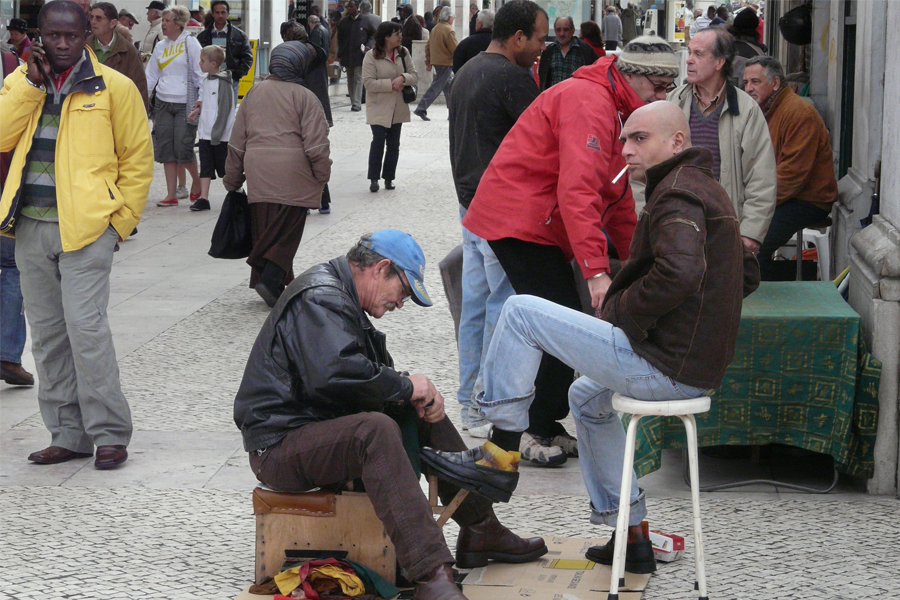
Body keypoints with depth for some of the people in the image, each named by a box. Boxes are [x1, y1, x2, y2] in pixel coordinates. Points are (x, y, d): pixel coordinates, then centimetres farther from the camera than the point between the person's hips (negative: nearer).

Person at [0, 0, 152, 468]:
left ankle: (110, 433, -3)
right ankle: (69, 435, 17)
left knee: (85, 328, -13)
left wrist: (120, 220, -3)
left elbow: (138, 160, 3)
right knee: (47, 336, 9)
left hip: (86, 228, -5)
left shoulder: (113, 87, 0)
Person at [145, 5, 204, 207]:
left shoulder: (190, 43, -3)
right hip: (163, 103, 5)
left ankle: (196, 181, 18)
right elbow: (151, 75, 15)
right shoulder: (160, 46, 12)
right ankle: (171, 195, 6)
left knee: (183, 148, -10)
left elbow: (200, 73, -5)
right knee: (165, 149, 1)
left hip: (185, 104, -5)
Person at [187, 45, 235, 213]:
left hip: (221, 135, -7)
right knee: (205, 167, 4)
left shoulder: (223, 83, -13)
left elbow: (224, 110, -16)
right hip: (205, 133, 7)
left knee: (226, 168, 3)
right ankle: (203, 198, 4)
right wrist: (198, 109, 3)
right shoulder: (205, 81, 11)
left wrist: (217, 132, -19)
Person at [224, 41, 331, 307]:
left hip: (258, 175, 5)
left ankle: (263, 276, 16)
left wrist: (233, 178, 21)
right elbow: (316, 144, -10)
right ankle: (271, 280, -12)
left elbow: (237, 140, 15)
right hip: (293, 175, -5)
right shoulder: (304, 97, -6)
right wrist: (322, 175, 1)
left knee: (263, 230, 13)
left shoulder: (254, 92, 11)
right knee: (288, 233, 0)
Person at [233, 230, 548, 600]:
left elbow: (376, 374, 22)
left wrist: (422, 398, 1)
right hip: (278, 447, -11)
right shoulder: (320, 298, -16)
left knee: (422, 414, 12)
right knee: (376, 429, -35)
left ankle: (480, 531, 15)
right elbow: (337, 372, -33)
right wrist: (405, 386, -20)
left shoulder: (343, 298, 18)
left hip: (321, 425, 11)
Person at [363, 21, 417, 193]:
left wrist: (403, 78, -19)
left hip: (398, 108, 5)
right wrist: (391, 84, -20)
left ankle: (389, 178, 19)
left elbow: (414, 76, 2)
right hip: (379, 108, -5)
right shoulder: (371, 56, -9)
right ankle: (374, 179, -3)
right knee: (378, 141, -10)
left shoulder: (403, 53, 4)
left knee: (394, 144, 9)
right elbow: (368, 83, -15)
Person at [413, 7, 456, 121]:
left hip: (436, 61, 9)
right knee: (436, 87, -6)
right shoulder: (449, 31, -16)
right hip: (446, 63, -9)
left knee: (448, 86, 15)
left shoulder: (435, 29, 9)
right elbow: (455, 49, -16)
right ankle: (421, 109, -10)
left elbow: (428, 47, 13)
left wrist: (428, 62, 19)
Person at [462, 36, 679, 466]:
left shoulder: (619, 110, 15)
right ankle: (513, 433, -6)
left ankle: (543, 427, 15)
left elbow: (617, 195, 23)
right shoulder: (588, 103, -20)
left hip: (539, 227, 10)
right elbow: (577, 192, -30)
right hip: (518, 220, -10)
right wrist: (596, 272, -34)